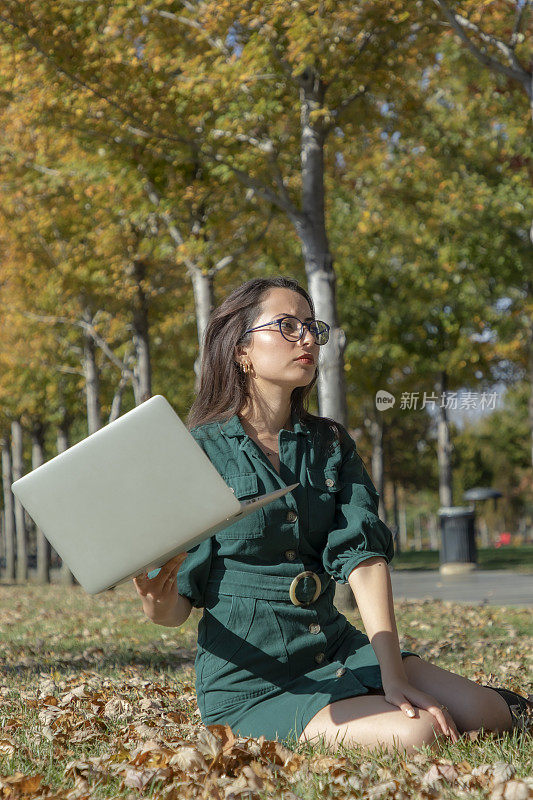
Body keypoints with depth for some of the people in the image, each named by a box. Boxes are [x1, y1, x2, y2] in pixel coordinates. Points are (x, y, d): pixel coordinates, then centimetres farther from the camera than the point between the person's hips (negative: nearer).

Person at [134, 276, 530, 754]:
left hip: (339, 648, 6)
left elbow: (364, 553, -5)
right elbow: (177, 604, -6)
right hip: (252, 679, -5)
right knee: (416, 734, -25)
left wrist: (393, 675, -17)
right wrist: (155, 607, -32)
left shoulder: (331, 444, 9)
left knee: (487, 713, -12)